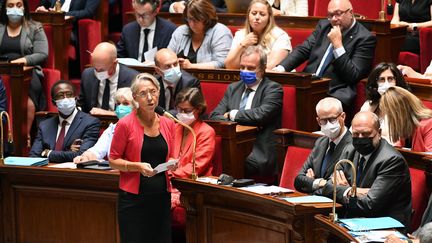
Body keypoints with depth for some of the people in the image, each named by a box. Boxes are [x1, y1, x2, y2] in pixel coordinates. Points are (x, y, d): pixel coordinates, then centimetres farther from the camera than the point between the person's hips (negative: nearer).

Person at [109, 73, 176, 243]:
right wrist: (138, 166, -17)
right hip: (134, 197, -4)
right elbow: (113, 160, -3)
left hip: (162, 196, 4)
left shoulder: (168, 124, 7)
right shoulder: (125, 124, -7)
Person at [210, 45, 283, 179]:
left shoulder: (273, 89, 3)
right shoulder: (233, 88, 22)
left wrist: (233, 114, -1)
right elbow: (215, 116, 11)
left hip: (259, 156, -5)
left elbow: (261, 114, -15)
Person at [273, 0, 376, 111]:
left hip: (334, 94, -6)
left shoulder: (365, 38, -3)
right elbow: (302, 50, 12)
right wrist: (281, 68, -5)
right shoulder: (324, 25, 15)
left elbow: (353, 76, -9)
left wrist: (337, 44, -14)